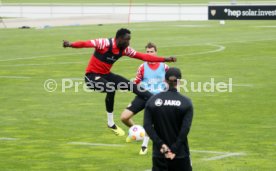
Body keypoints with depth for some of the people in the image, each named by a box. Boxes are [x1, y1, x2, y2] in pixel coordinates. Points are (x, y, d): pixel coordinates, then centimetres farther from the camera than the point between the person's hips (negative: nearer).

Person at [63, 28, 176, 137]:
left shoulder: (125, 49, -3)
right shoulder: (104, 43, -25)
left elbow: (143, 56, 1)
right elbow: (86, 44, -35)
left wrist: (164, 59, -3)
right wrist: (70, 44, -53)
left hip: (106, 74, 7)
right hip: (92, 75, -7)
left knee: (130, 85, 2)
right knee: (111, 89, -30)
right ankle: (111, 123, -16)